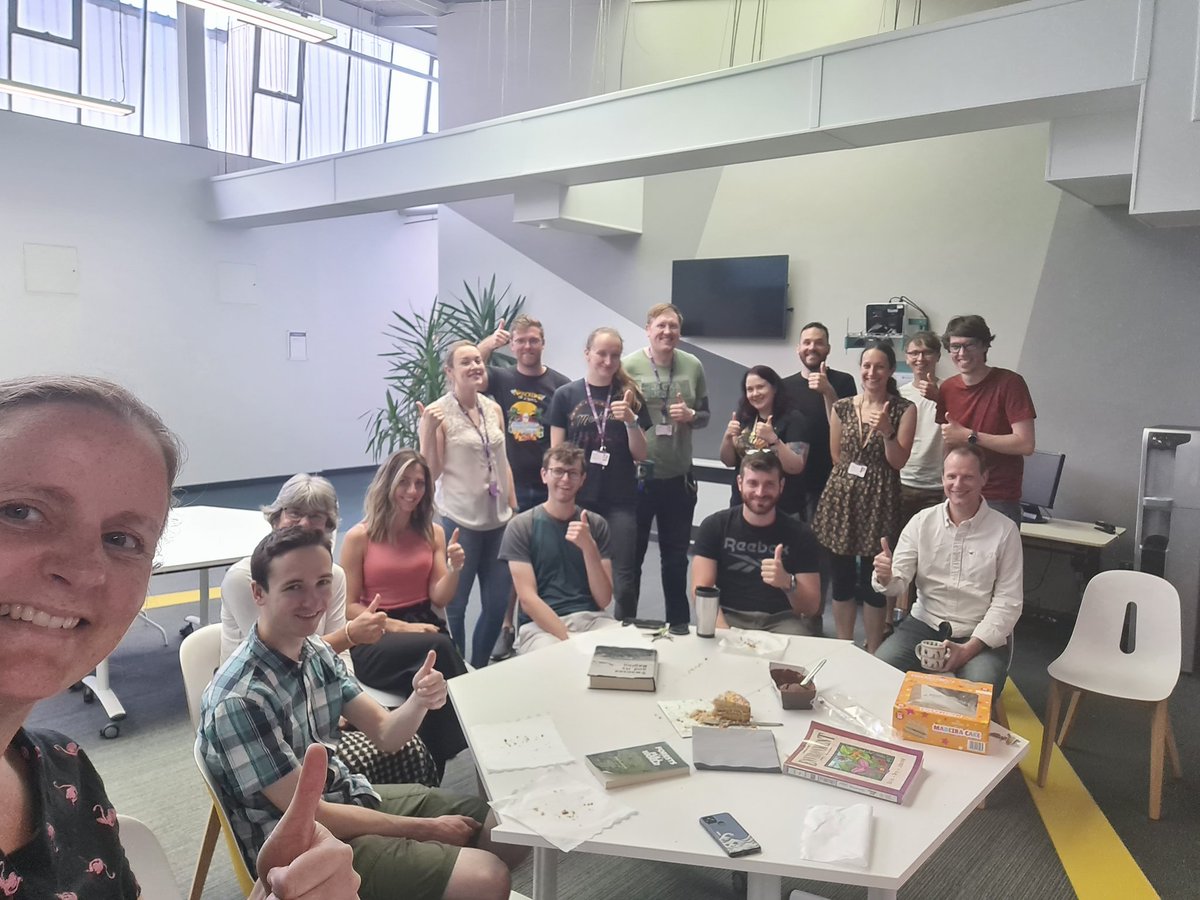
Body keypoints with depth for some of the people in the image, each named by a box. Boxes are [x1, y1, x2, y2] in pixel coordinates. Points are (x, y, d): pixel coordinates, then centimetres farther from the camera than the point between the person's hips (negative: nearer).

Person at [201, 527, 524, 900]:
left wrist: (419, 701, -23)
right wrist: (425, 829, -14)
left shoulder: (316, 651, -2)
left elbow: (385, 734, 1)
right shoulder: (239, 699, -27)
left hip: (350, 797, 8)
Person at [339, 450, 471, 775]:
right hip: (374, 641, -3)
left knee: (434, 676, -35)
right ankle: (468, 745, -23)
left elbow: (440, 599, 6)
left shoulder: (432, 533, 11)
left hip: (424, 627, 3)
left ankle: (434, 771, -21)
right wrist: (400, 627, -13)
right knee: (439, 649, -35)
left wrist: (454, 569, -15)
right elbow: (349, 607, -1)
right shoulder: (359, 537, -1)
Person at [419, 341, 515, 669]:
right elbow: (430, 473, -11)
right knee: (454, 605, 5)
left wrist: (514, 510, 12)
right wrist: (428, 430, -25)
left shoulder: (494, 408, 7)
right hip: (459, 522, -6)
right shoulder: (438, 413, -10)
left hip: (498, 520, 6)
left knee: (498, 603, 13)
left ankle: (479, 670, 33)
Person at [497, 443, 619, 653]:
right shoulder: (521, 526, 0)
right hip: (540, 624, -3)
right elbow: (527, 598, -8)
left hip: (591, 618, 3)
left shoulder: (596, 524, 8)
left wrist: (588, 547, -13)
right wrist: (569, 640, -19)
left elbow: (603, 599, 1)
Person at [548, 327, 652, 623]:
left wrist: (630, 421, -12)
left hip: (620, 500, 1)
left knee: (624, 578, 0)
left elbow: (640, 455, 5)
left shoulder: (630, 396, 6)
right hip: (577, 498, 0)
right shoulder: (566, 395, 2)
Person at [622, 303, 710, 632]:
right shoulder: (629, 365, -8)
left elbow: (705, 415, 8)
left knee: (676, 555, 17)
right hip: (637, 474, -3)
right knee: (631, 553, 10)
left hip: (679, 476, 3)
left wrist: (691, 416, -11)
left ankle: (679, 622, 32)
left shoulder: (693, 366, 2)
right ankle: (626, 622, 26)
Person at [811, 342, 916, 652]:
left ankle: (872, 654, 17)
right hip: (842, 496, 3)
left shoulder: (903, 409, -2)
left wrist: (886, 432, -20)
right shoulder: (842, 407, 6)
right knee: (842, 575, 8)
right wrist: (851, 476, 6)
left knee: (873, 579, 2)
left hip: (879, 501, -3)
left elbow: (899, 461, -7)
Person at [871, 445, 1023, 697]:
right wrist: (885, 578, -27)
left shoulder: (1005, 530, -5)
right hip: (924, 624, 2)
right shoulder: (922, 521, 1)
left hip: (982, 635, -2)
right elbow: (898, 584, -1)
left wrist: (969, 648, -17)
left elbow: (1007, 602, -6)